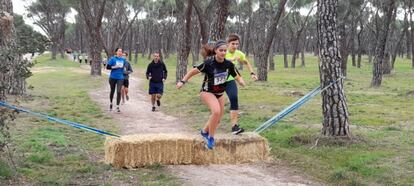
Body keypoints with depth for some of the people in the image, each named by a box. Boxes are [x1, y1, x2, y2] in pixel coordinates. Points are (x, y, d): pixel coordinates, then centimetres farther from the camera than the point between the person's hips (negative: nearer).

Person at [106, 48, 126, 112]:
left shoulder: (123, 59, 7)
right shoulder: (113, 59, -4)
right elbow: (107, 67, -7)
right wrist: (114, 67, -17)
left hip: (120, 78, 2)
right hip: (113, 77, -1)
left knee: (119, 92, -11)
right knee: (112, 91, 12)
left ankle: (117, 106, -5)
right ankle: (111, 103, 37)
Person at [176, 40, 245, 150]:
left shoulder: (229, 64, -11)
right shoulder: (209, 63, -23)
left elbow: (238, 77, -3)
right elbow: (193, 71, -13)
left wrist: (241, 81, -25)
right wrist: (183, 81, -17)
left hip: (219, 93, 6)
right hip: (207, 92, -6)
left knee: (217, 120, 12)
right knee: (216, 111, -30)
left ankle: (204, 131, 41)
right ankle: (211, 138, -13)